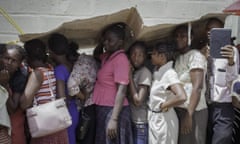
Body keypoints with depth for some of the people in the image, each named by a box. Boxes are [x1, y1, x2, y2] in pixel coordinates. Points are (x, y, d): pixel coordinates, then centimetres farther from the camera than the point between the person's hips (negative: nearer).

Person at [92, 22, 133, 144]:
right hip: (103, 110, 9)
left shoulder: (121, 59, -16)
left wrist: (114, 119, -26)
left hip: (113, 111, -9)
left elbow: (122, 90, -22)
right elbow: (95, 55, 33)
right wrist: (101, 44, 12)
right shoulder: (107, 56, 10)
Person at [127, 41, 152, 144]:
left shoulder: (145, 72, -10)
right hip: (130, 121, 7)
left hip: (140, 123, -7)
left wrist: (130, 76, -12)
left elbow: (138, 101, -17)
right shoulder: (130, 71, 11)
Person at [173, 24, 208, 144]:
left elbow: (197, 88, -17)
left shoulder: (195, 56, -8)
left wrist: (189, 115, -23)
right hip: (179, 110, 8)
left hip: (193, 111, -7)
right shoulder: (178, 58, 16)